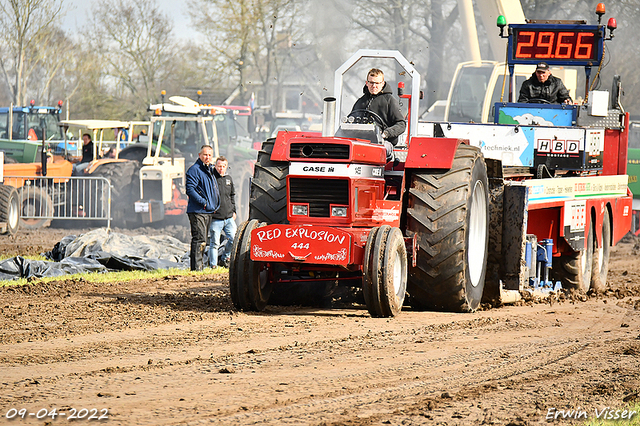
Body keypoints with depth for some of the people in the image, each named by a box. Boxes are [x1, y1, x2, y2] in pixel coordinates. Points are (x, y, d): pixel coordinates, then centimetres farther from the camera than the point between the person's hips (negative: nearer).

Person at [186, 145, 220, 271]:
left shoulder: (210, 170, 20)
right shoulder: (194, 170, -9)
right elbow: (190, 190, -18)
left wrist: (215, 205, 16)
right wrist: (204, 202, -21)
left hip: (208, 212, 9)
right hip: (198, 211, -9)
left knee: (201, 241, 13)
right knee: (199, 240, -13)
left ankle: (199, 266, 19)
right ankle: (196, 268, -14)